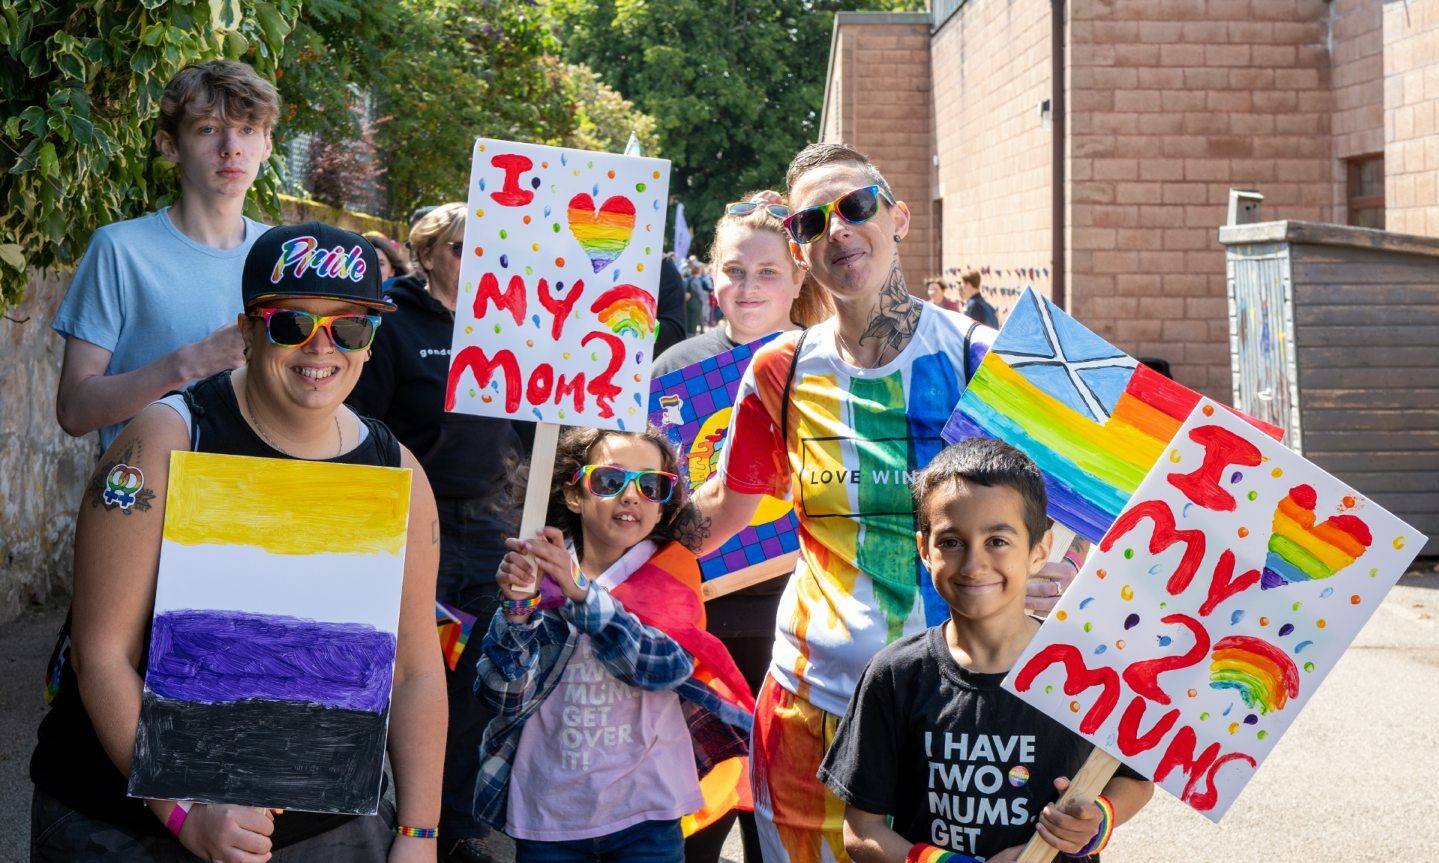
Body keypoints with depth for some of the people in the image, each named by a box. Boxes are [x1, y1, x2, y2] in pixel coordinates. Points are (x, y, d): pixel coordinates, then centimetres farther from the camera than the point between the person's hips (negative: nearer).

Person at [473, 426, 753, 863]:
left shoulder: (671, 570, 0)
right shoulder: (537, 572, 0)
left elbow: (669, 665, -18)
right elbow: (504, 695, -6)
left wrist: (579, 591, -26)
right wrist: (517, 608, -20)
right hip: (546, 810, 1)